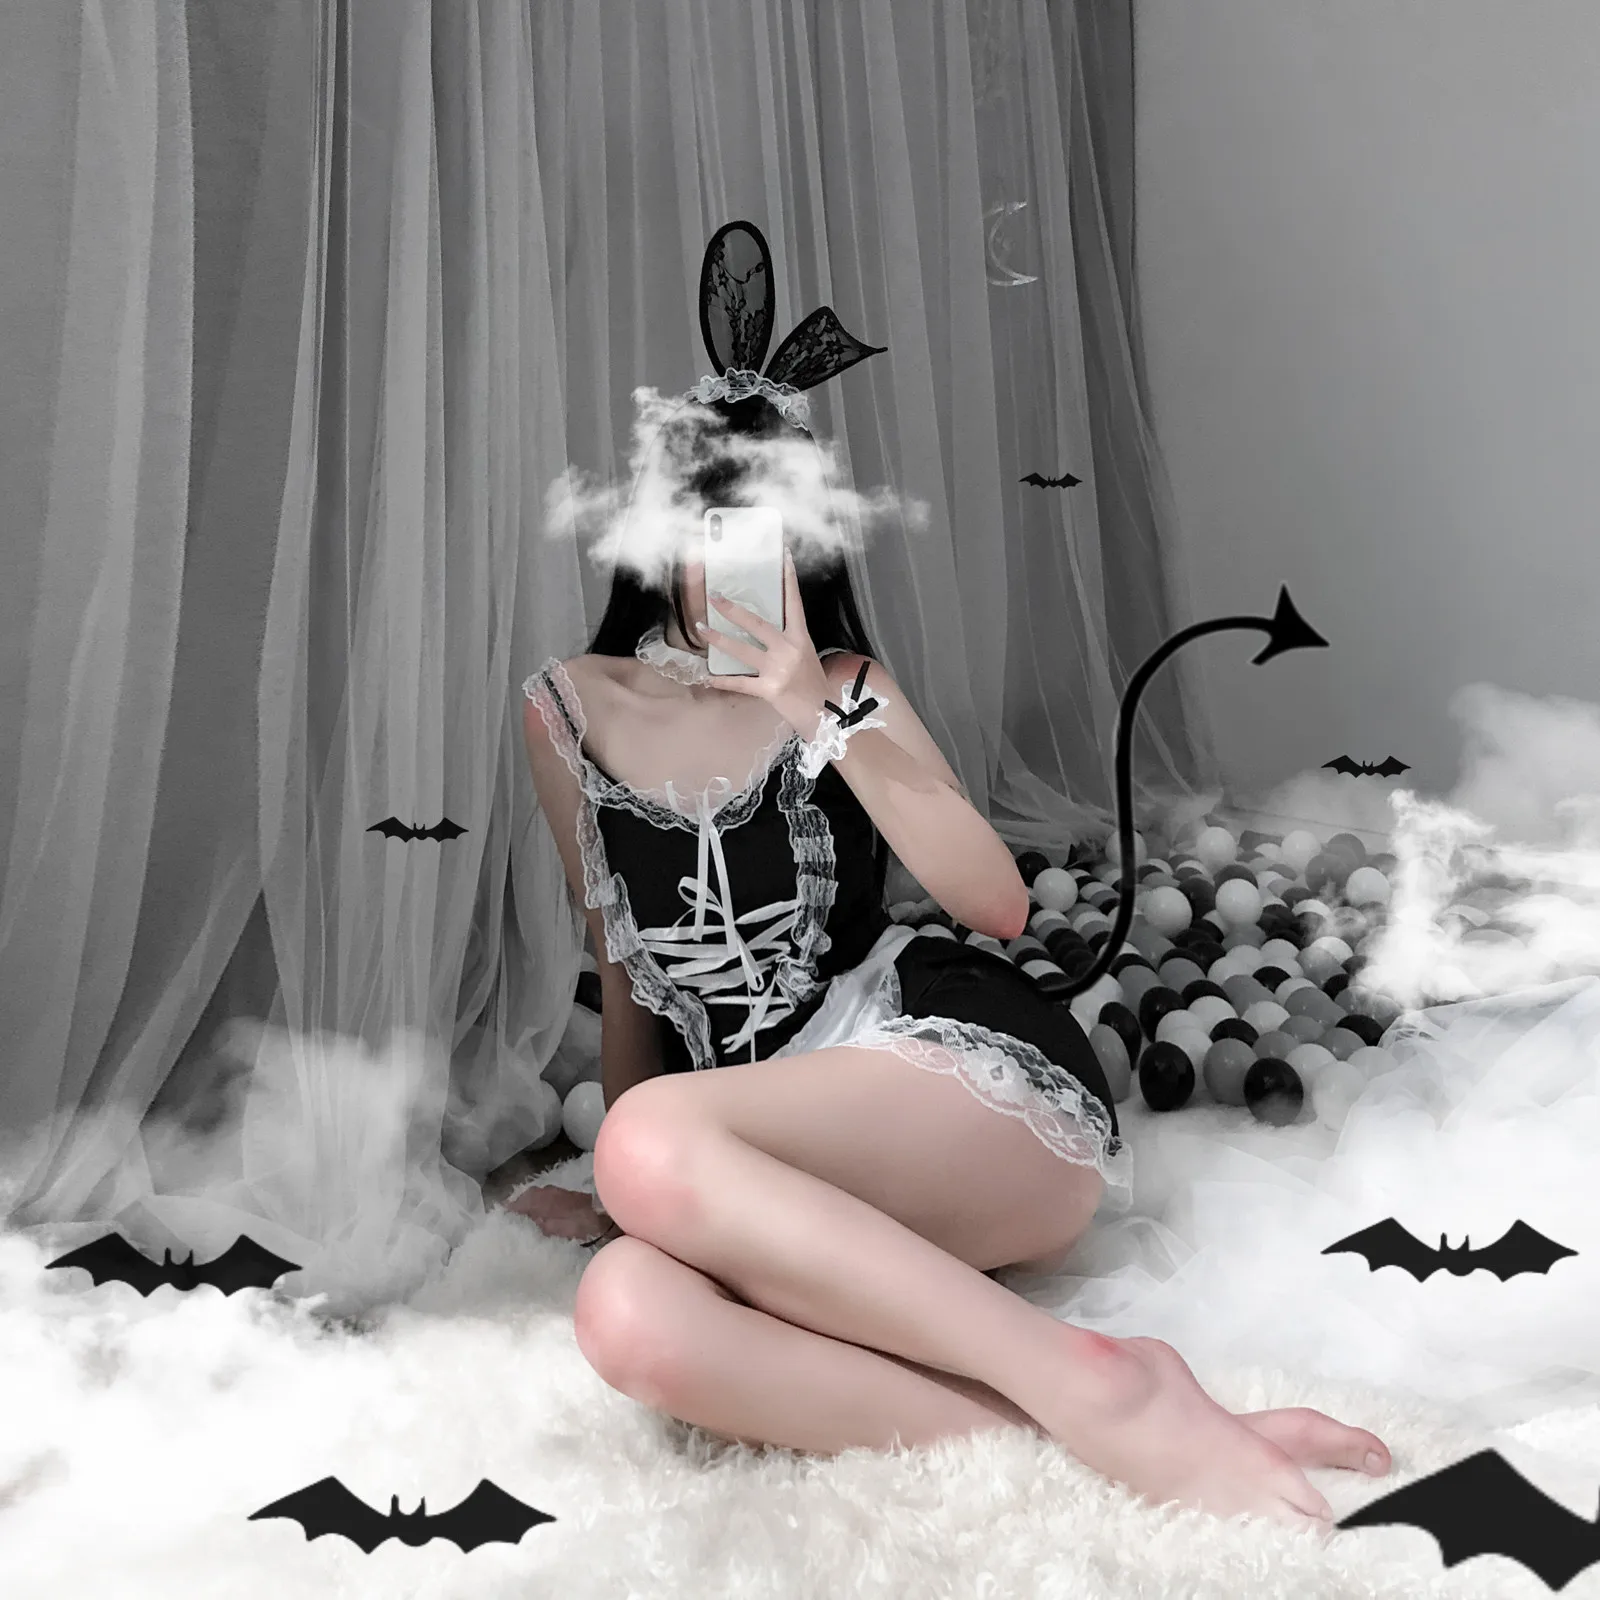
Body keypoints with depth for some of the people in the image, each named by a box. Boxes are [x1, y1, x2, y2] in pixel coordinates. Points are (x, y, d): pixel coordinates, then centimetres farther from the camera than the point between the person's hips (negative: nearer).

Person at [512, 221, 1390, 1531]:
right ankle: (1097, 1429, -33)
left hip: (977, 1075, -3)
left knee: (660, 1141, -34)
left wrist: (820, 710, -13)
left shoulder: (842, 686, 8)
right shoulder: (568, 709, 14)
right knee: (630, 1315, -33)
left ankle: (1089, 1382, -29)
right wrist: (623, 1194, 21)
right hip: (787, 1172, 3)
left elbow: (998, 905, -5)